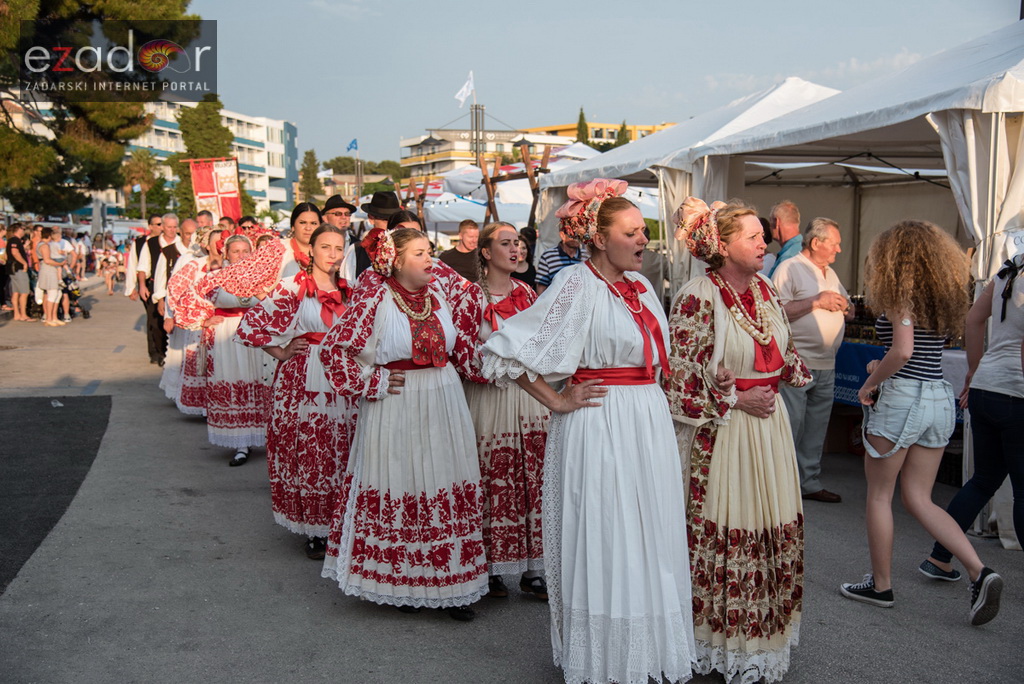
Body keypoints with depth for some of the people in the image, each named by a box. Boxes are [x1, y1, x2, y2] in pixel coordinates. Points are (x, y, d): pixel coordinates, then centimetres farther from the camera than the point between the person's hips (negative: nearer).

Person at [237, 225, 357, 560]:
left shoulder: (348, 291, 10)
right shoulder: (293, 287, -5)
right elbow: (251, 324, -8)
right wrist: (281, 353, -4)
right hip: (304, 382, -4)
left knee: (342, 454, 6)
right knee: (307, 452, 0)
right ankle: (314, 530, 12)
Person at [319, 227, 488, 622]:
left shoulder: (443, 287, 4)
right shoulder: (375, 298, -8)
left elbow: (466, 336, 19)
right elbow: (333, 349, -7)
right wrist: (371, 383, -7)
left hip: (444, 401, 4)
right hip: (395, 409, -4)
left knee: (448, 491, 5)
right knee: (397, 490, 2)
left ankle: (450, 584, 15)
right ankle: (400, 584, 17)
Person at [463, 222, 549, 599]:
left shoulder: (527, 293, 11)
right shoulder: (472, 296, -3)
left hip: (530, 395, 4)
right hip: (489, 397, -4)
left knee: (531, 480, 5)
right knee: (494, 482, -1)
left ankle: (531, 570, 14)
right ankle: (490, 568, 14)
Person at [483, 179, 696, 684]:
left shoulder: (639, 283, 11)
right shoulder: (577, 284, -12)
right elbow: (510, 351, -17)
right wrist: (558, 401, -13)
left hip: (649, 423, 8)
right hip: (601, 425, -8)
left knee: (649, 538, 14)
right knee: (603, 542, 2)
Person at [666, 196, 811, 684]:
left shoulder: (764, 289, 9)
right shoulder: (698, 297, -14)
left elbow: (785, 355, 20)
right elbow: (680, 382, -14)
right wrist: (736, 399, -12)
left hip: (769, 426, 7)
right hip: (721, 433, -7)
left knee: (773, 530, 11)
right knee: (722, 535, 1)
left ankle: (764, 635, 28)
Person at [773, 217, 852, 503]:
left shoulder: (830, 273, 19)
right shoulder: (790, 269, -7)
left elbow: (848, 311, 25)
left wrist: (841, 305, 1)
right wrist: (817, 302, -17)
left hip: (826, 366, 8)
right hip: (796, 365, -8)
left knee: (816, 430, 13)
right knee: (790, 427, -5)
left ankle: (810, 482, 22)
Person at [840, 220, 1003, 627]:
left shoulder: (903, 293, -9)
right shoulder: (944, 296, 13)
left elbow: (903, 351, -22)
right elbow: (929, 350, 15)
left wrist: (871, 383, -9)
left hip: (901, 396, -7)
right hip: (941, 399, 8)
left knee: (879, 493, 7)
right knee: (919, 499, 12)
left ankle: (881, 585, 16)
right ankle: (979, 573, -1)